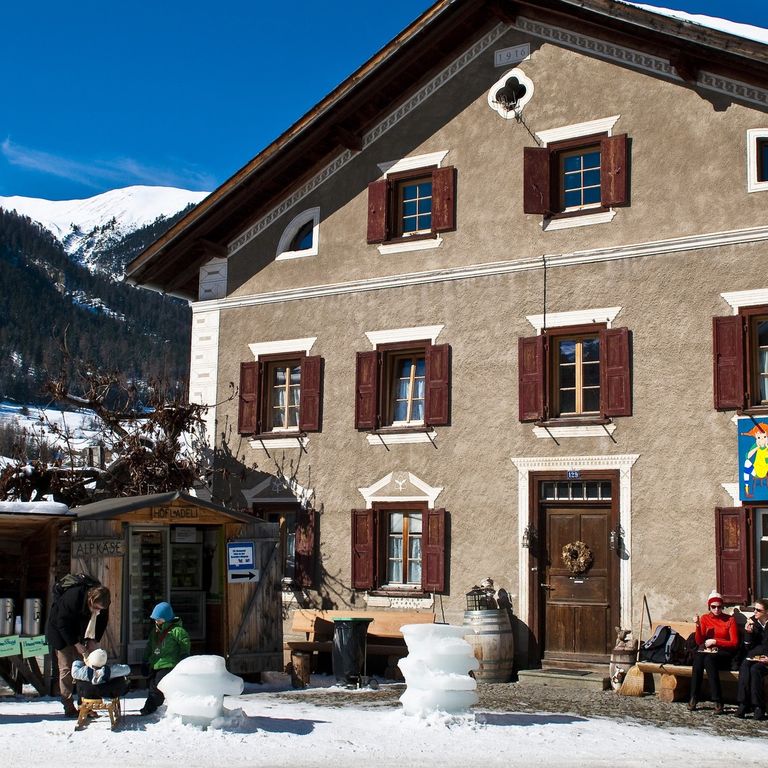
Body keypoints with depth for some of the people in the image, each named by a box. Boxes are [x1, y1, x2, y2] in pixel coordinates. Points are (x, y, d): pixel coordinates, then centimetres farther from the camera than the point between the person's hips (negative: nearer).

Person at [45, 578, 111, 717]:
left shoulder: (102, 604, -18)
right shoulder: (72, 598, -36)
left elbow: (102, 622, -1)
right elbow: (62, 624, -29)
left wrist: (93, 640, -14)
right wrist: (76, 644, -29)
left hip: (79, 635, 6)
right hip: (61, 632, -6)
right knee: (66, 668, -9)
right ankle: (69, 708, -6)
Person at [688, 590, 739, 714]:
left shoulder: (730, 620, 3)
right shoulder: (704, 619, 10)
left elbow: (734, 643, -2)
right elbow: (699, 642, 4)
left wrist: (715, 641, -12)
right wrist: (698, 626, -11)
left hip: (724, 654, -2)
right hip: (707, 651, 2)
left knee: (709, 659, -36)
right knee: (698, 657, -33)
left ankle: (718, 702, -37)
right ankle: (693, 698, -29)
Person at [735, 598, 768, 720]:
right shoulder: (752, 622, 10)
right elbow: (748, 647, 10)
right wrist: (748, 633, -7)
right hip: (753, 657, 3)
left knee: (755, 669, -33)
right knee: (744, 667, -30)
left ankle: (758, 707, -30)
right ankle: (743, 704, -33)